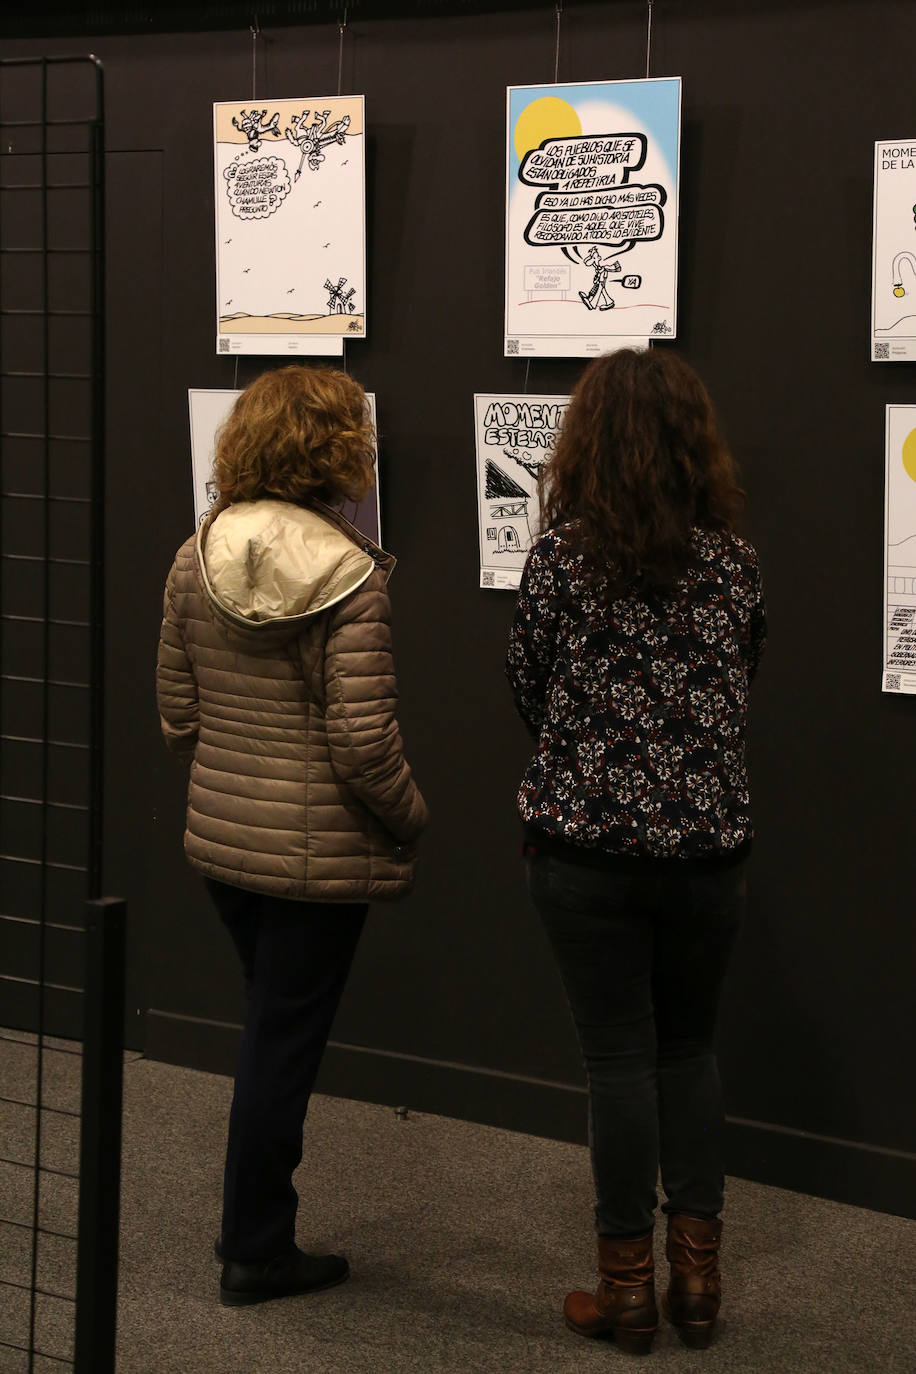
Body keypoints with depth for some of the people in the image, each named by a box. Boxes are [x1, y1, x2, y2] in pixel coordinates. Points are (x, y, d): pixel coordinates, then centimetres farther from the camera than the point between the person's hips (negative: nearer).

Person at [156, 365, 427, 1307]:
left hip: (219, 839, 6)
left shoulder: (196, 561, 0)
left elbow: (177, 712, 6)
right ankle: (256, 1253, 20)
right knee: (285, 1041, 7)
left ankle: (254, 1228, 32)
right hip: (319, 853, -6)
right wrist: (411, 818, -4)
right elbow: (362, 739, -21)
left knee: (271, 1027, 23)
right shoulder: (349, 576, -19)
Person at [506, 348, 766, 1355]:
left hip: (585, 840, -2)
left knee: (619, 1056, 5)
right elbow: (739, 689, 10)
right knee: (689, 1047, 16)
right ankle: (697, 1275, 18)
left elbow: (527, 689, 1)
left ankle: (627, 1289, 13)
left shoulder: (559, 555, -9)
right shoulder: (734, 563, -2)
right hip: (707, 843, 2)